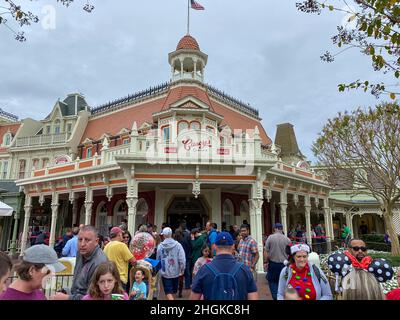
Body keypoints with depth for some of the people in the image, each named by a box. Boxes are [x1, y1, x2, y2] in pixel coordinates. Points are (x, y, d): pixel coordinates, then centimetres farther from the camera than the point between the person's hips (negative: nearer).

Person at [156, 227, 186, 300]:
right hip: (175, 272, 1)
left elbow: (158, 259, 1)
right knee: (174, 291, 21)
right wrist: (182, 269, 1)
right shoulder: (178, 245, -12)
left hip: (165, 273, -1)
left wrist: (159, 269, 19)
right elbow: (182, 259, -14)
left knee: (168, 292, 4)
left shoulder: (160, 246, -8)